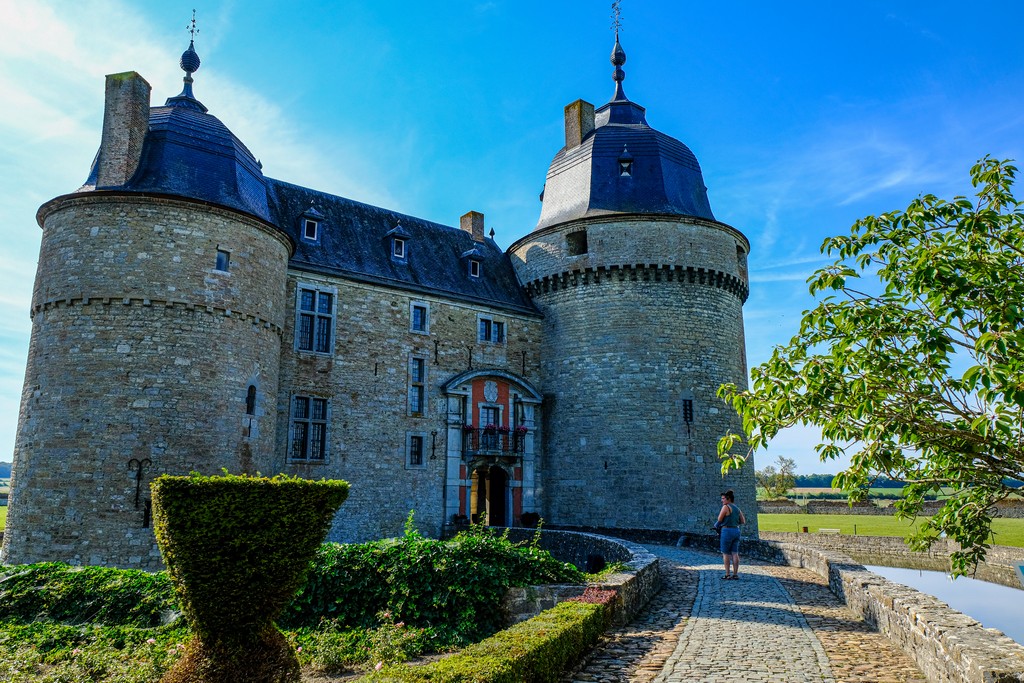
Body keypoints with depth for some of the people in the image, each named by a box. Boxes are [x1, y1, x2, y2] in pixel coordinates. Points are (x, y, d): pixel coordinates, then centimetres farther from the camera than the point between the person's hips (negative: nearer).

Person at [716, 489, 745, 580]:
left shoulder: (726, 507, -12)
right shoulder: (737, 508, 12)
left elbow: (719, 519, -10)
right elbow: (743, 521, 14)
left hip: (727, 531, -7)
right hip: (736, 531, 7)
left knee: (725, 554, 1)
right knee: (735, 553, 7)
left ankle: (727, 574, 1)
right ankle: (735, 574, 6)